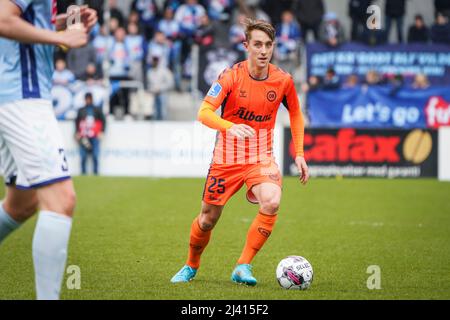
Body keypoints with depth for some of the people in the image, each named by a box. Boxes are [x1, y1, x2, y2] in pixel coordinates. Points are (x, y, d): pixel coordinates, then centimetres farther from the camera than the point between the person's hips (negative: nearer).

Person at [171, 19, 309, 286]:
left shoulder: (283, 80, -6)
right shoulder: (231, 76, -14)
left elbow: (295, 114, 12)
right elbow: (204, 112, -22)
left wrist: (299, 154, 5)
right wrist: (231, 127, -41)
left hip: (261, 158, 1)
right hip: (227, 158, -1)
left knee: (271, 202, -28)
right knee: (208, 220, 7)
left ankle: (243, 267, -16)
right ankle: (191, 266, 37)